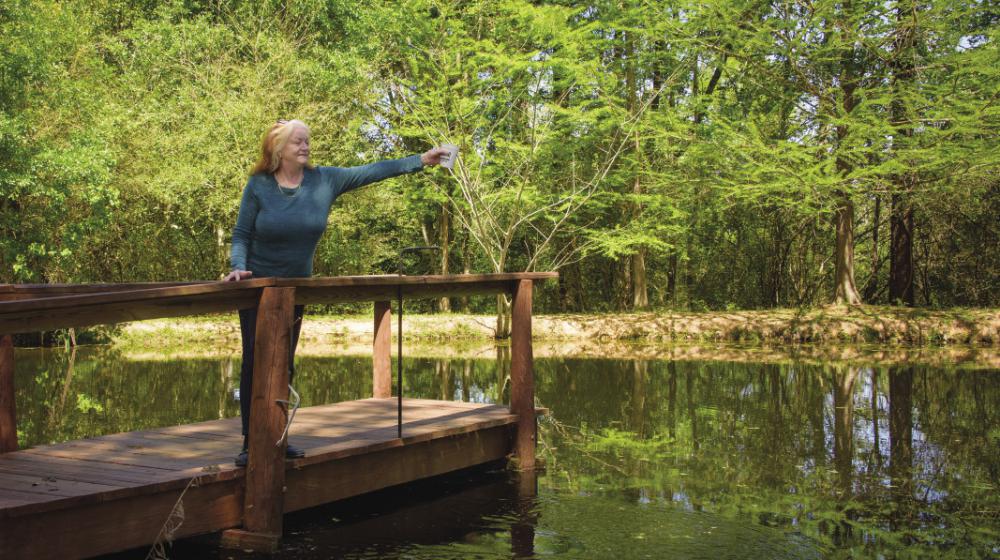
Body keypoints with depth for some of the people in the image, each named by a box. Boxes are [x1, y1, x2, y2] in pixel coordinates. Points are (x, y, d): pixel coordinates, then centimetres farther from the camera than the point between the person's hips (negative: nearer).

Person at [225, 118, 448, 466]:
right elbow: (241, 235, -8)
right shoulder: (258, 185, -11)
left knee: (284, 365, 9)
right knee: (255, 362, -4)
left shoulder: (324, 180, -5)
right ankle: (251, 442, 2)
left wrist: (420, 161, -10)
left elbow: (370, 172, -6)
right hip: (258, 286, -3)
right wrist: (239, 267, -25)